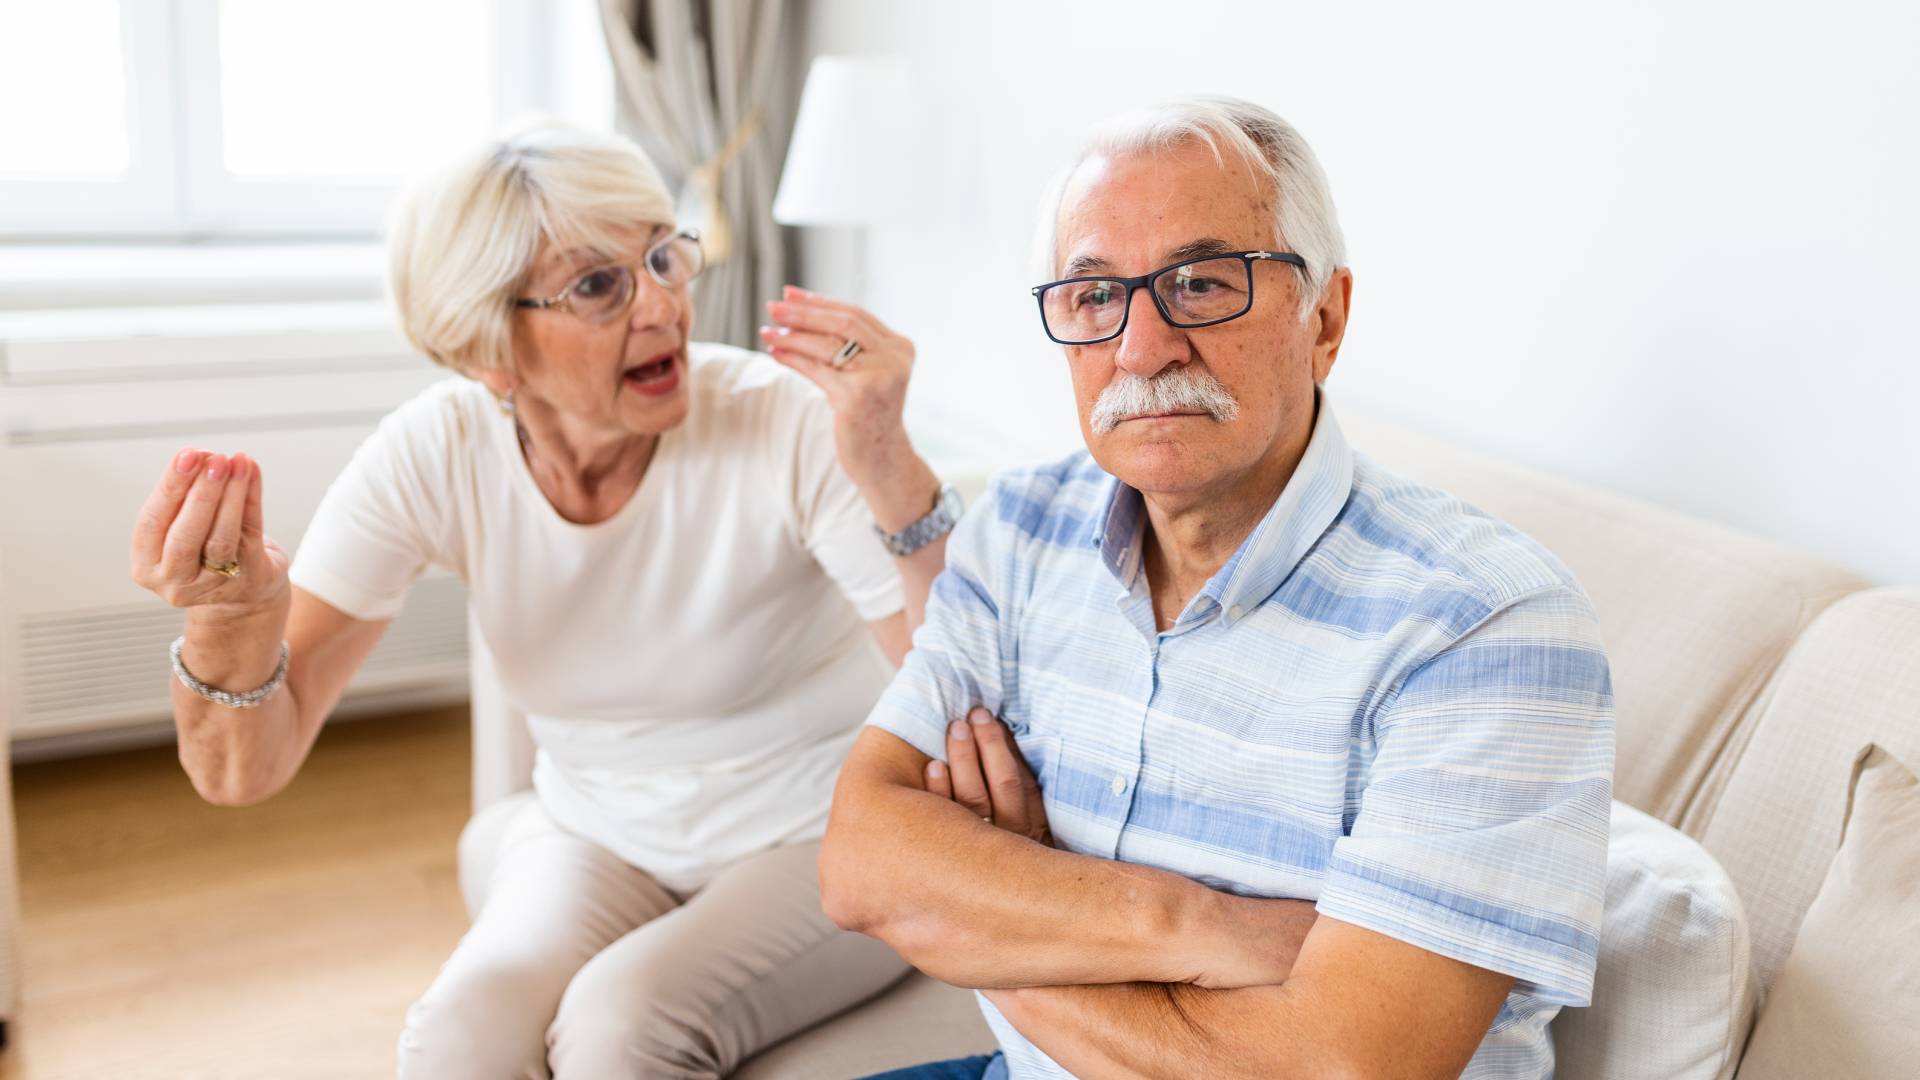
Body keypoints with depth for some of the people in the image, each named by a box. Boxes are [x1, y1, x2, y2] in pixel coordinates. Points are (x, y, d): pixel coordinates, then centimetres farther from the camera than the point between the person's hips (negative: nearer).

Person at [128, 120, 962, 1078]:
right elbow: (244, 774, -13)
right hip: (598, 839, 3)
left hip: (822, 833, -2)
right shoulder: (433, 458, -14)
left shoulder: (788, 425, -23)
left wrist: (888, 467, -41)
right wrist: (230, 621, -35)